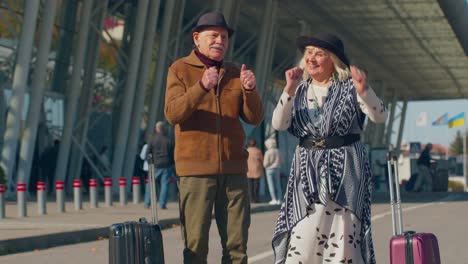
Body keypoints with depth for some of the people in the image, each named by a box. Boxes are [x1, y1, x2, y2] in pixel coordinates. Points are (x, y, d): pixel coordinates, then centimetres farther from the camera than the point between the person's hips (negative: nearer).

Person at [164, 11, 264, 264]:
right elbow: (172, 114, -11)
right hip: (196, 169, -3)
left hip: (233, 169, 4)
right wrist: (201, 87, -25)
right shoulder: (180, 69, 3)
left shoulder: (234, 73, 13)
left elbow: (254, 118, 7)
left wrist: (250, 90, -13)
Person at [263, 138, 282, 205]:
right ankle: (279, 199, 5)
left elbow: (265, 163, -13)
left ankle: (274, 199, -3)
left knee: (271, 185, 0)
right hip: (277, 169, 5)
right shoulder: (278, 151, 4)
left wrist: (265, 165, 7)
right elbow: (280, 161, 8)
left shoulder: (268, 152, -13)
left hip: (269, 169, -5)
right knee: (277, 184, 8)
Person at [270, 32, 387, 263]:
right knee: (301, 241, -7)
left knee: (344, 238, -3)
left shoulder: (349, 87, 1)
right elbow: (278, 124, -4)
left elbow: (379, 116, -10)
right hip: (308, 171, 3)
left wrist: (364, 91, -27)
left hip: (345, 169, -2)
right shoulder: (299, 90, 10)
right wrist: (289, 90, -17)